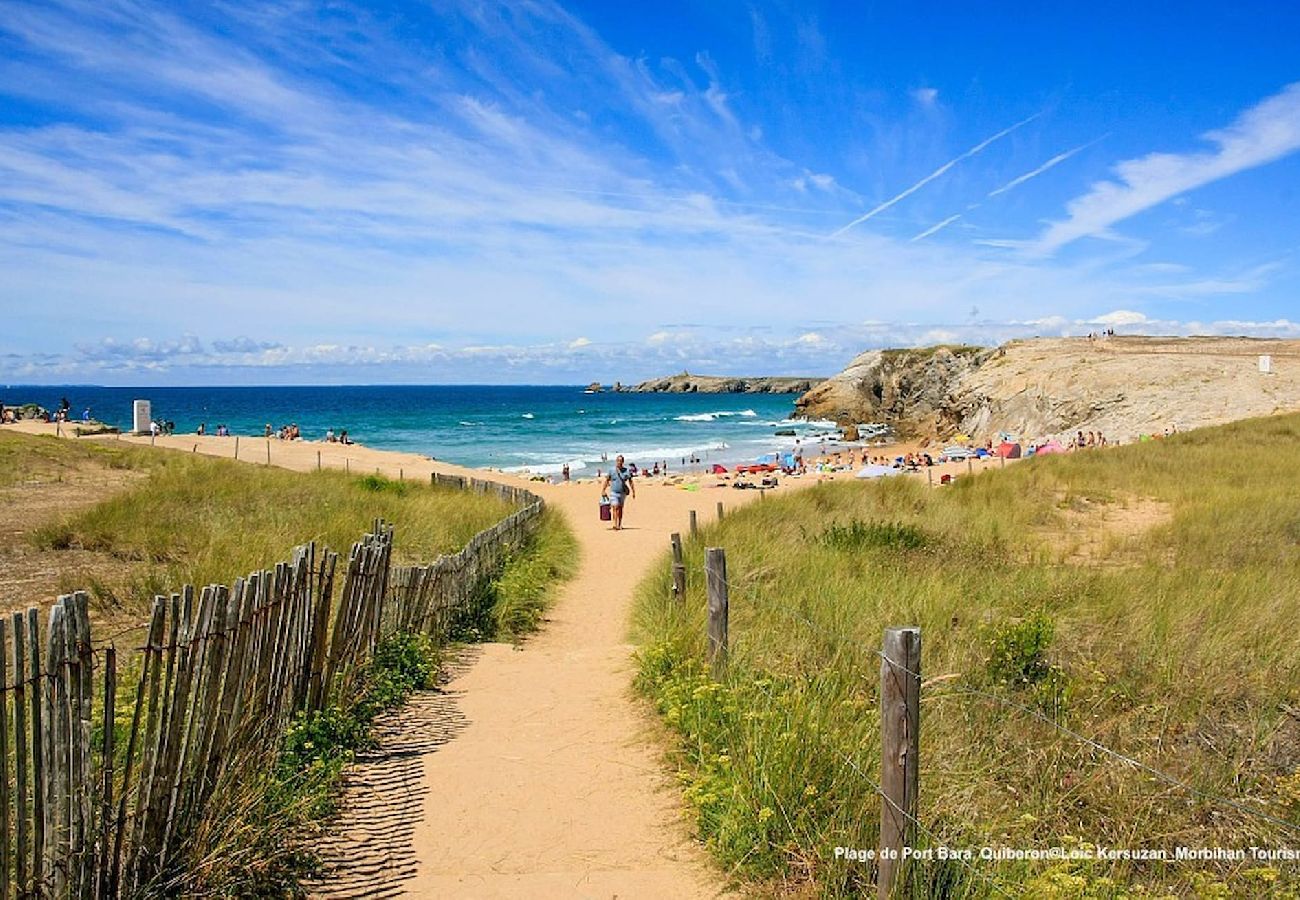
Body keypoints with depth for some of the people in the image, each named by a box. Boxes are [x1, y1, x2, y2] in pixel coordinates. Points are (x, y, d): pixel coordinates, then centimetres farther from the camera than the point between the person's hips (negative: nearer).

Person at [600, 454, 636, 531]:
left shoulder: (626, 471, -2)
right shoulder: (611, 470, -3)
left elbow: (630, 481, 1)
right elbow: (606, 481, 4)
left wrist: (633, 491, -5)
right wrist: (603, 491, 3)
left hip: (623, 493, 2)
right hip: (613, 492, -2)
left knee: (620, 508, 11)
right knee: (615, 508, -14)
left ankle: (620, 525, 21)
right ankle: (615, 525, -15)